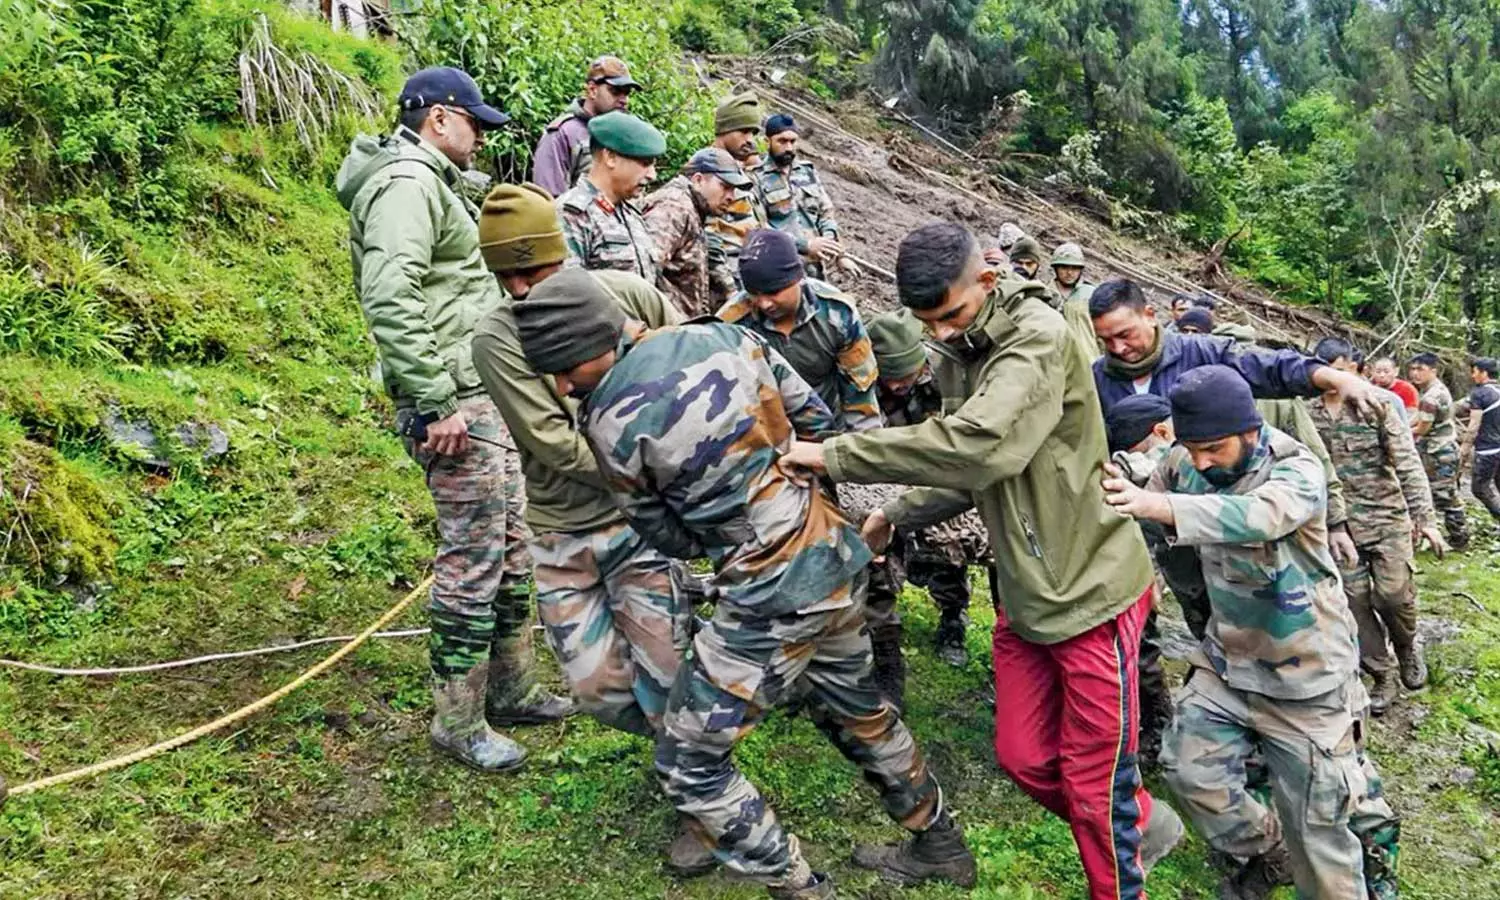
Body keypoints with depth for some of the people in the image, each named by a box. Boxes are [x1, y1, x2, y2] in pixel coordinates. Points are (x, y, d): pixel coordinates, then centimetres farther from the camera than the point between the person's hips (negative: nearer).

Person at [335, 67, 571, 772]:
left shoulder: (429, 182, 21)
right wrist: (436, 404, -26)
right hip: (456, 401, -11)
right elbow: (389, 299, -27)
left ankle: (510, 689, 29)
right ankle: (458, 720, 9)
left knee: (513, 543, 16)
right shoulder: (407, 183, -14)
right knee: (473, 558, -5)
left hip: (486, 396, 11)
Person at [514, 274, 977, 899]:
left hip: (775, 595, -8)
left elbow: (670, 538, -2)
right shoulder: (724, 337, 0)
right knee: (854, 709, 30)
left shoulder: (610, 424, -16)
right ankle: (939, 846, 47)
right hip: (838, 553, 8)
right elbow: (816, 421, 8)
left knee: (687, 766, 8)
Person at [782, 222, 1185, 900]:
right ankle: (1142, 824, 42)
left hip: (1090, 591, -8)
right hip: (1023, 595, 8)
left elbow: (977, 446, -36)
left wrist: (835, 454, -30)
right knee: (1024, 757, 17)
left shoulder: (1039, 339, -21)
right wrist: (897, 514, 2)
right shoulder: (958, 357, 5)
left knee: (1093, 782, 5)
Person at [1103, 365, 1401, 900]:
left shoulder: (1297, 471, -22)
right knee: (1190, 771, 0)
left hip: (1304, 673, -5)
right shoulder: (1185, 463, -7)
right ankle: (1268, 853, 27)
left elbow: (1256, 515, -46)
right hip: (1228, 660, 5)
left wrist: (1157, 503, -60)